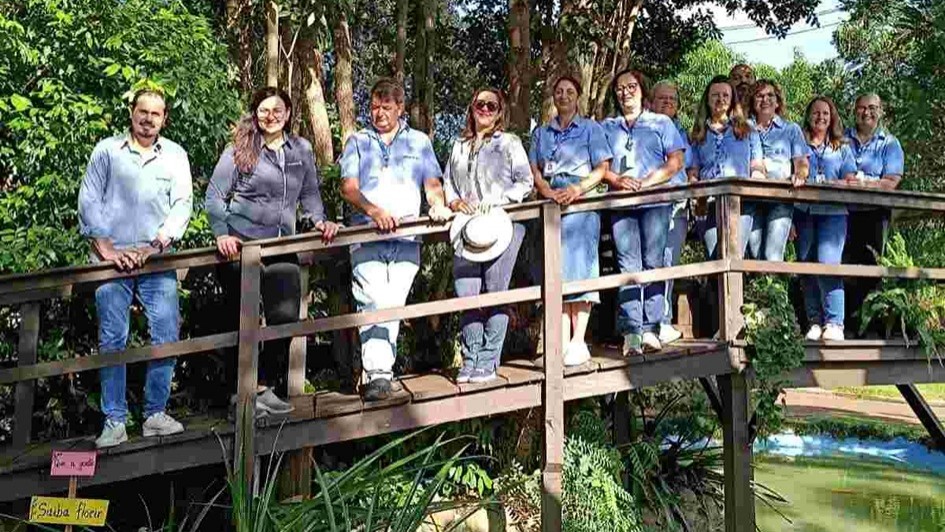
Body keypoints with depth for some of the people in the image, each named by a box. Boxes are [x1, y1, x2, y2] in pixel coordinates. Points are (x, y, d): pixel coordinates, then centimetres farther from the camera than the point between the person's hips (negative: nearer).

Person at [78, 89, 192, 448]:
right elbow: (89, 202, 1)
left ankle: (155, 414, 10)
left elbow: (182, 204, 1)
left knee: (166, 337, -2)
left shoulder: (175, 155, 9)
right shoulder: (106, 150, 6)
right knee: (113, 341, -1)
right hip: (113, 259, -1)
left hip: (158, 261, 1)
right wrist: (106, 249, -8)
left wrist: (155, 245, -11)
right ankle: (114, 422, 5)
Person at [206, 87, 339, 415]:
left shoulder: (301, 150, 10)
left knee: (287, 318, -2)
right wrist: (221, 234, -15)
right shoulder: (239, 149, -1)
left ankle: (265, 387, 17)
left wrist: (319, 220, -1)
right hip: (240, 245, -3)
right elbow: (215, 196, -2)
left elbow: (309, 193, 16)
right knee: (244, 323, 4)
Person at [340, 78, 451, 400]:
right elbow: (348, 188, 5)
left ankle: (379, 370, 2)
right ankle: (379, 374, -18)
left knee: (393, 304, -5)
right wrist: (373, 211, -15)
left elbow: (432, 184, 13)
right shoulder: (358, 141, 17)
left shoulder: (419, 141, 21)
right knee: (373, 301, -15)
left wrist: (438, 205, -11)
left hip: (407, 236, 1)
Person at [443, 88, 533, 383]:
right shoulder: (459, 146, 21)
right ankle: (470, 359, 6)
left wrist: (497, 200, -10)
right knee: (467, 294, -3)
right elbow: (447, 182, 20)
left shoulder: (509, 143, 10)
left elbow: (526, 181, 3)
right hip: (468, 227, 3)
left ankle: (488, 361, -1)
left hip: (503, 225, -3)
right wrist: (454, 202, -1)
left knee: (496, 293, -6)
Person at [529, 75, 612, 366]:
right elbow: (534, 170, 13)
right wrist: (549, 192, -8)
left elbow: (601, 168, 1)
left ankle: (578, 342, -12)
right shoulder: (541, 133, 20)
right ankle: (562, 343, -3)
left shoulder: (590, 129, 11)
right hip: (550, 205, 4)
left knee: (579, 265, -12)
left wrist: (577, 189, -15)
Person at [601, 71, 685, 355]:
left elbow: (676, 162, 4)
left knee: (653, 263, -6)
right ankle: (631, 331, -10)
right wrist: (617, 180, -9)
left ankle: (651, 329, -5)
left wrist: (647, 182, -10)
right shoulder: (606, 127, 19)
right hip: (620, 204, 1)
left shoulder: (661, 123, 15)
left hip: (655, 202, -1)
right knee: (627, 265, -6)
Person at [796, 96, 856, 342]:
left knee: (828, 262, -16)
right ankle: (814, 323, 4)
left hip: (833, 213, -1)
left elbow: (850, 182, 8)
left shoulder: (842, 148, 17)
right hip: (803, 212, 1)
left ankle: (834, 324, -17)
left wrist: (829, 184, -11)